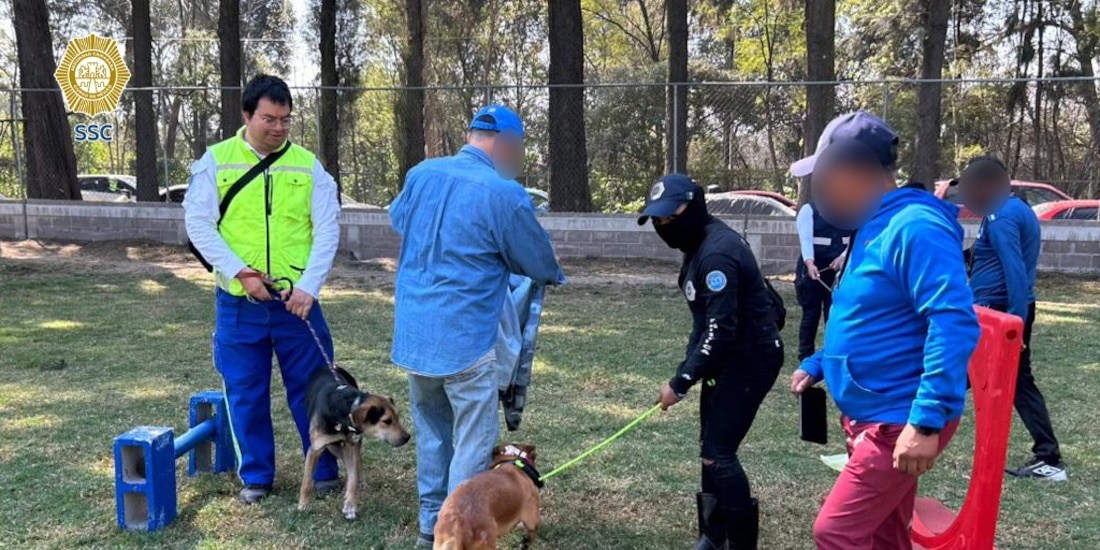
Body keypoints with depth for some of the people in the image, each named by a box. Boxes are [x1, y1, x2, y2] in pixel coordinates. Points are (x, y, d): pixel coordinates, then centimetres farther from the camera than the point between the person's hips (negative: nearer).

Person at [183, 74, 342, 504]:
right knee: (245, 392, 10)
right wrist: (240, 271, -13)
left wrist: (308, 286, -14)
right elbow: (198, 223, -3)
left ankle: (325, 470, 23)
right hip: (238, 302, 0)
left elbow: (327, 230, -2)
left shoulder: (308, 165, 1)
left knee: (310, 387, 7)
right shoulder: (215, 161, 0)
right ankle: (256, 476, 26)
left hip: (296, 300, 0)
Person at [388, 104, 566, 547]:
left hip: (414, 331, 7)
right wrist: (554, 276, 20)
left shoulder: (421, 174, 4)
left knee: (431, 432, 20)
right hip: (464, 337, -7)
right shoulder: (504, 194, -15)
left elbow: (397, 219, 26)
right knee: (473, 440, 5)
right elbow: (542, 265, -3)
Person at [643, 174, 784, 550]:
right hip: (730, 357, 10)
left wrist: (680, 382, -24)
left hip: (751, 359, -10)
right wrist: (689, 368, 13)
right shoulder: (701, 244, 8)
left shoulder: (717, 251, -24)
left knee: (718, 453, -10)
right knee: (711, 448, 15)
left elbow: (721, 330, -28)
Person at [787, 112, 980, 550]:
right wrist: (818, 365, 15)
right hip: (872, 417, 10)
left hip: (903, 422, -10)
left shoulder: (915, 227, -20)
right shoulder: (872, 227, 12)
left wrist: (927, 420, -30)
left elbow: (954, 324, -27)